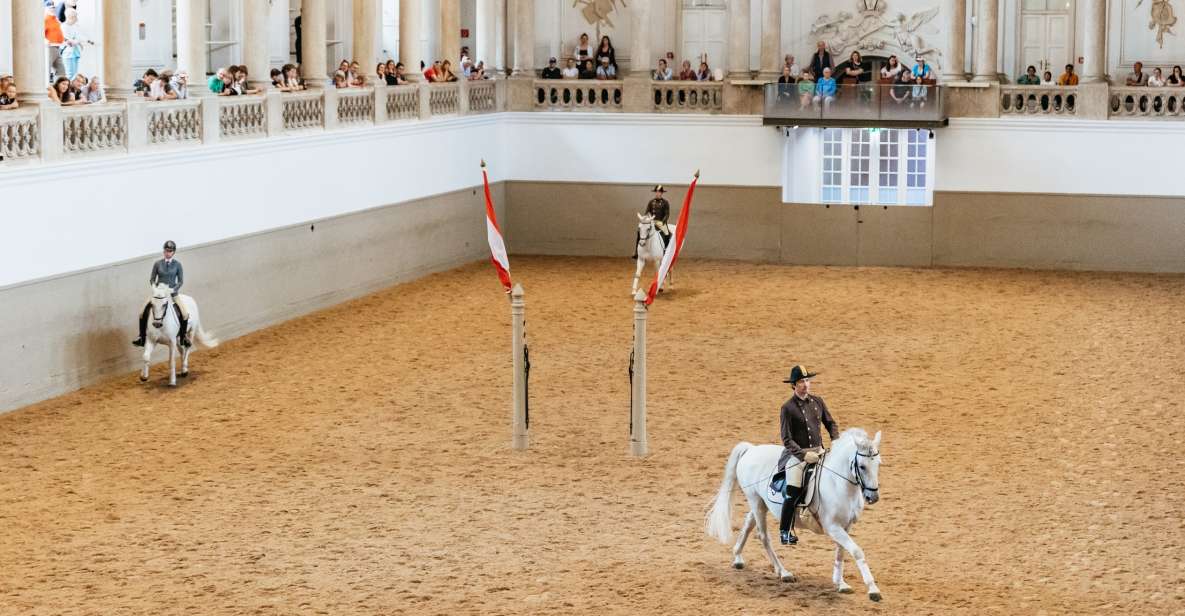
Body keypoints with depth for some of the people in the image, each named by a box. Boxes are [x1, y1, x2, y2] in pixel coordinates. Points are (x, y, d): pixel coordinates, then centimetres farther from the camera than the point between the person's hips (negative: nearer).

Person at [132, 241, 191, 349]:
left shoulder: (177, 265, 1)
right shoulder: (157, 264, 3)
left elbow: (181, 281, 2)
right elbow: (152, 279, 6)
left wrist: (173, 289, -14)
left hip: (172, 293, -1)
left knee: (184, 315, -18)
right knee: (144, 313, -15)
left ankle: (183, 337, 5)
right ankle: (142, 337, 0)